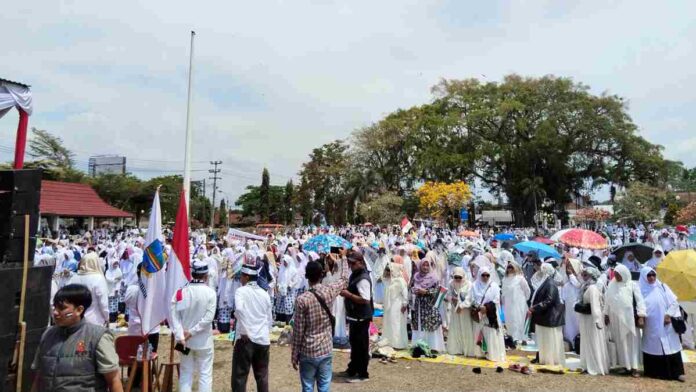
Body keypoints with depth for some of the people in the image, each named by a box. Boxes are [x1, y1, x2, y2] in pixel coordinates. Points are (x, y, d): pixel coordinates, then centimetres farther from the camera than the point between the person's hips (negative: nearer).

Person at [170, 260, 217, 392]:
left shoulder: (181, 291, -6)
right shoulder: (210, 292, -13)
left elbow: (174, 315, -11)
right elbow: (208, 317, -17)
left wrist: (180, 336, -12)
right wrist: (192, 332, -12)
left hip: (184, 340, 3)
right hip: (203, 340, -3)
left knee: (185, 373, 15)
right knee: (205, 374, 8)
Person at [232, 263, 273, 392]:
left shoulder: (241, 291, -4)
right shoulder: (265, 294, 12)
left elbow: (239, 309, -25)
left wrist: (243, 331, -19)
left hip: (246, 338, -5)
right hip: (263, 339, 5)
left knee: (240, 375, 5)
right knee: (262, 376, 16)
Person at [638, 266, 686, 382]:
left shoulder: (662, 287, 3)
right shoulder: (641, 290, 2)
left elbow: (674, 302, 2)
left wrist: (669, 315, -8)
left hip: (665, 324, 0)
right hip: (651, 326, 0)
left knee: (670, 346, 0)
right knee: (653, 347, 4)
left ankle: (677, 372, 7)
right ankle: (654, 371, 12)